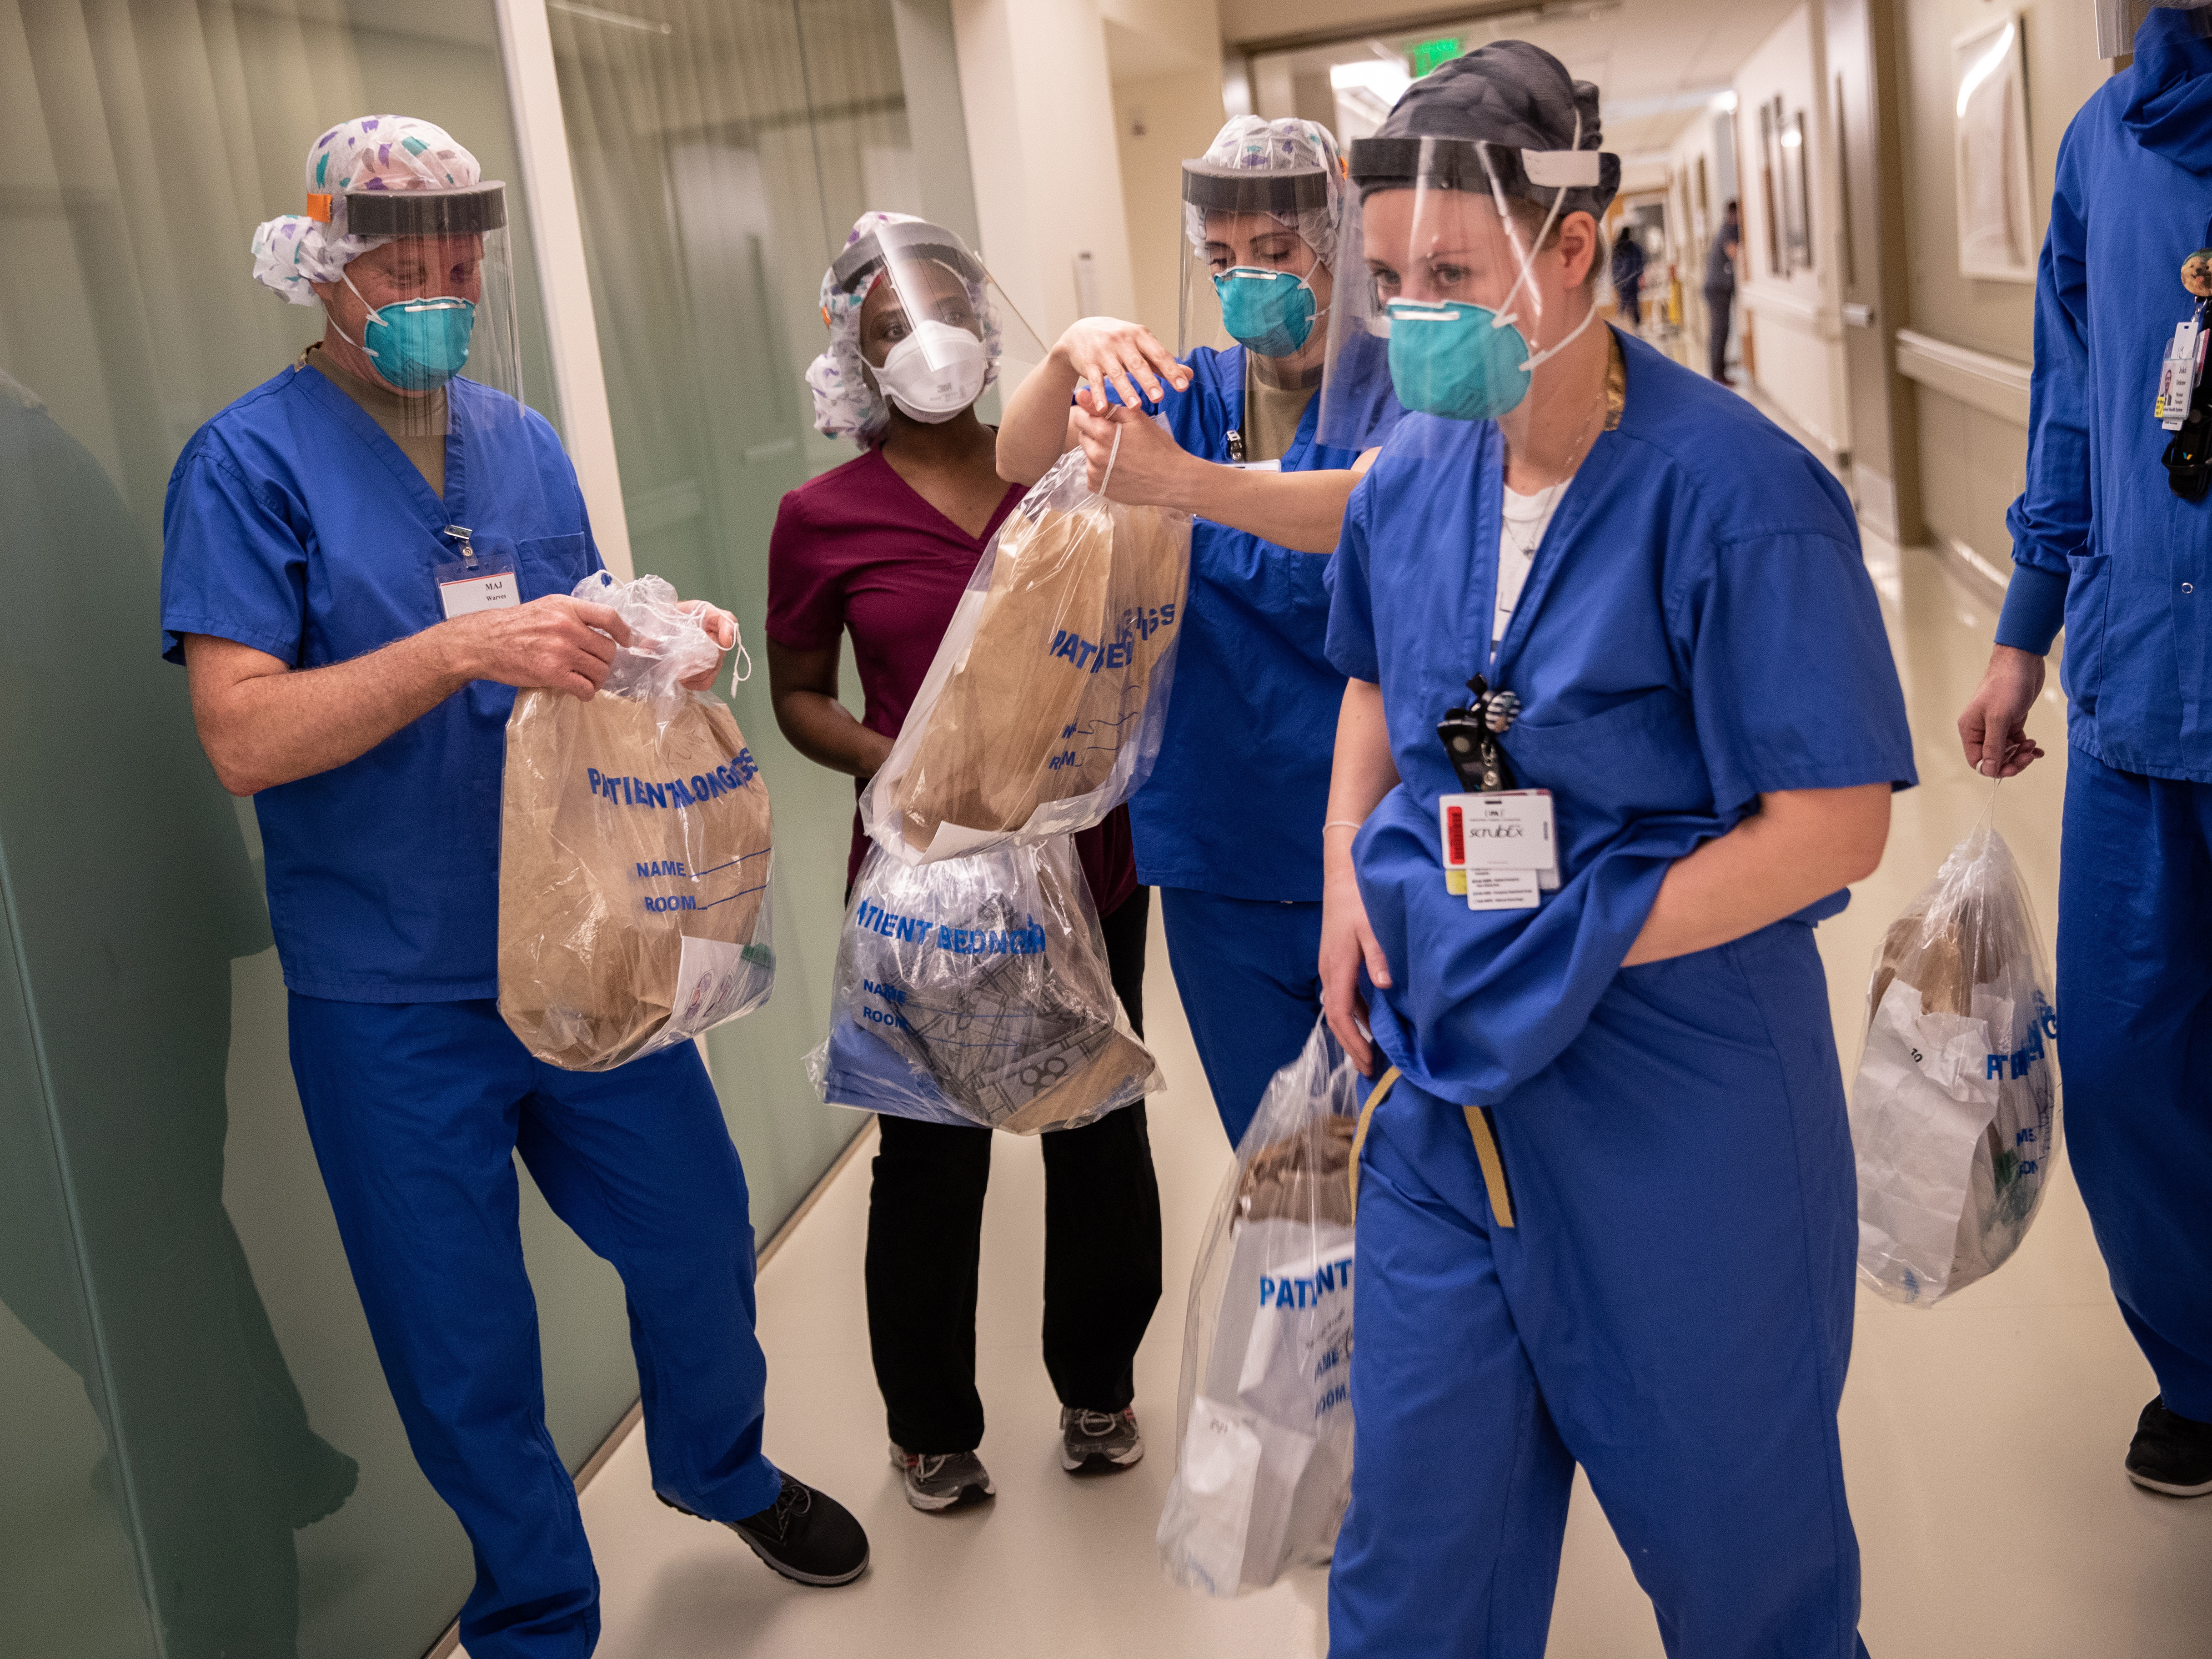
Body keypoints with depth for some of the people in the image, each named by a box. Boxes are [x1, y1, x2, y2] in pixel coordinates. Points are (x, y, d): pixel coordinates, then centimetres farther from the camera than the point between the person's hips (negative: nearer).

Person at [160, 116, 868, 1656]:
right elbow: (243, 735, -19)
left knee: (698, 1234, 17)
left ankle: (720, 1467, 47)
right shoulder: (251, 461, -10)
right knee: (466, 1339, 9)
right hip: (394, 996, -4)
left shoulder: (527, 444, 7)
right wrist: (459, 647, -30)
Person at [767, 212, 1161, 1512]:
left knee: (1102, 1133, 12)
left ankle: (1099, 1390, 35)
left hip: (1087, 857, 3)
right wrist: (889, 760, -11)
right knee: (933, 1157, 7)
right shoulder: (826, 517, -3)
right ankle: (934, 1429, 28)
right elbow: (799, 694, 6)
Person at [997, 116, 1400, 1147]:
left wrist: (1182, 483, -38)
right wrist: (1069, 356, -23)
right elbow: (1019, 461, -3)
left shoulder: (1386, 386, -6)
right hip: (1217, 853, 4)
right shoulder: (1190, 390, 9)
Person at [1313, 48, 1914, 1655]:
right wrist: (1350, 884, 3)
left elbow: (1833, 826, -19)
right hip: (1446, 1075, 5)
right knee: (1421, 1496, 16)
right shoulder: (1411, 478, 0)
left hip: (1679, 1097, -5)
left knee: (1727, 1507, 17)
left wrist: (1573, 950, -19)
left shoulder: (1738, 498, -19)